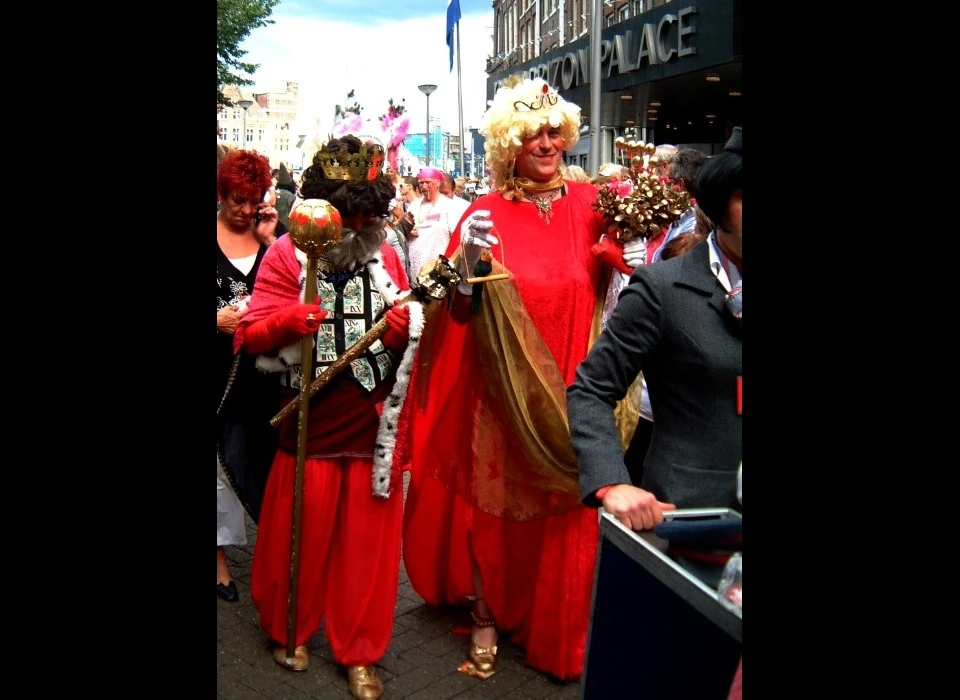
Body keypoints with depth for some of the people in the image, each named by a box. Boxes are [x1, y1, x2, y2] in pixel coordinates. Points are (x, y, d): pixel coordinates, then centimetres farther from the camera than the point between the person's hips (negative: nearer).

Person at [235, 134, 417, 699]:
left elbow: (404, 337, 10)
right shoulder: (288, 253, -4)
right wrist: (286, 321, -29)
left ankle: (359, 651, 24)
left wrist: (404, 328, -13)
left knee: (367, 539, 8)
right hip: (310, 423, -2)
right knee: (301, 532, 10)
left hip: (374, 423, 2)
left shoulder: (386, 254, 6)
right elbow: (250, 337, -9)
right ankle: (290, 629, 36)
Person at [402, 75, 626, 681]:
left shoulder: (589, 204, 3)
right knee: (496, 504, 9)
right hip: (503, 391, -2)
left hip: (570, 392, 2)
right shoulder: (486, 215, -3)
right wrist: (470, 265, -23)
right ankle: (488, 617, 30)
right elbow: (460, 312, -5)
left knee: (566, 513, 11)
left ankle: (557, 631, 31)